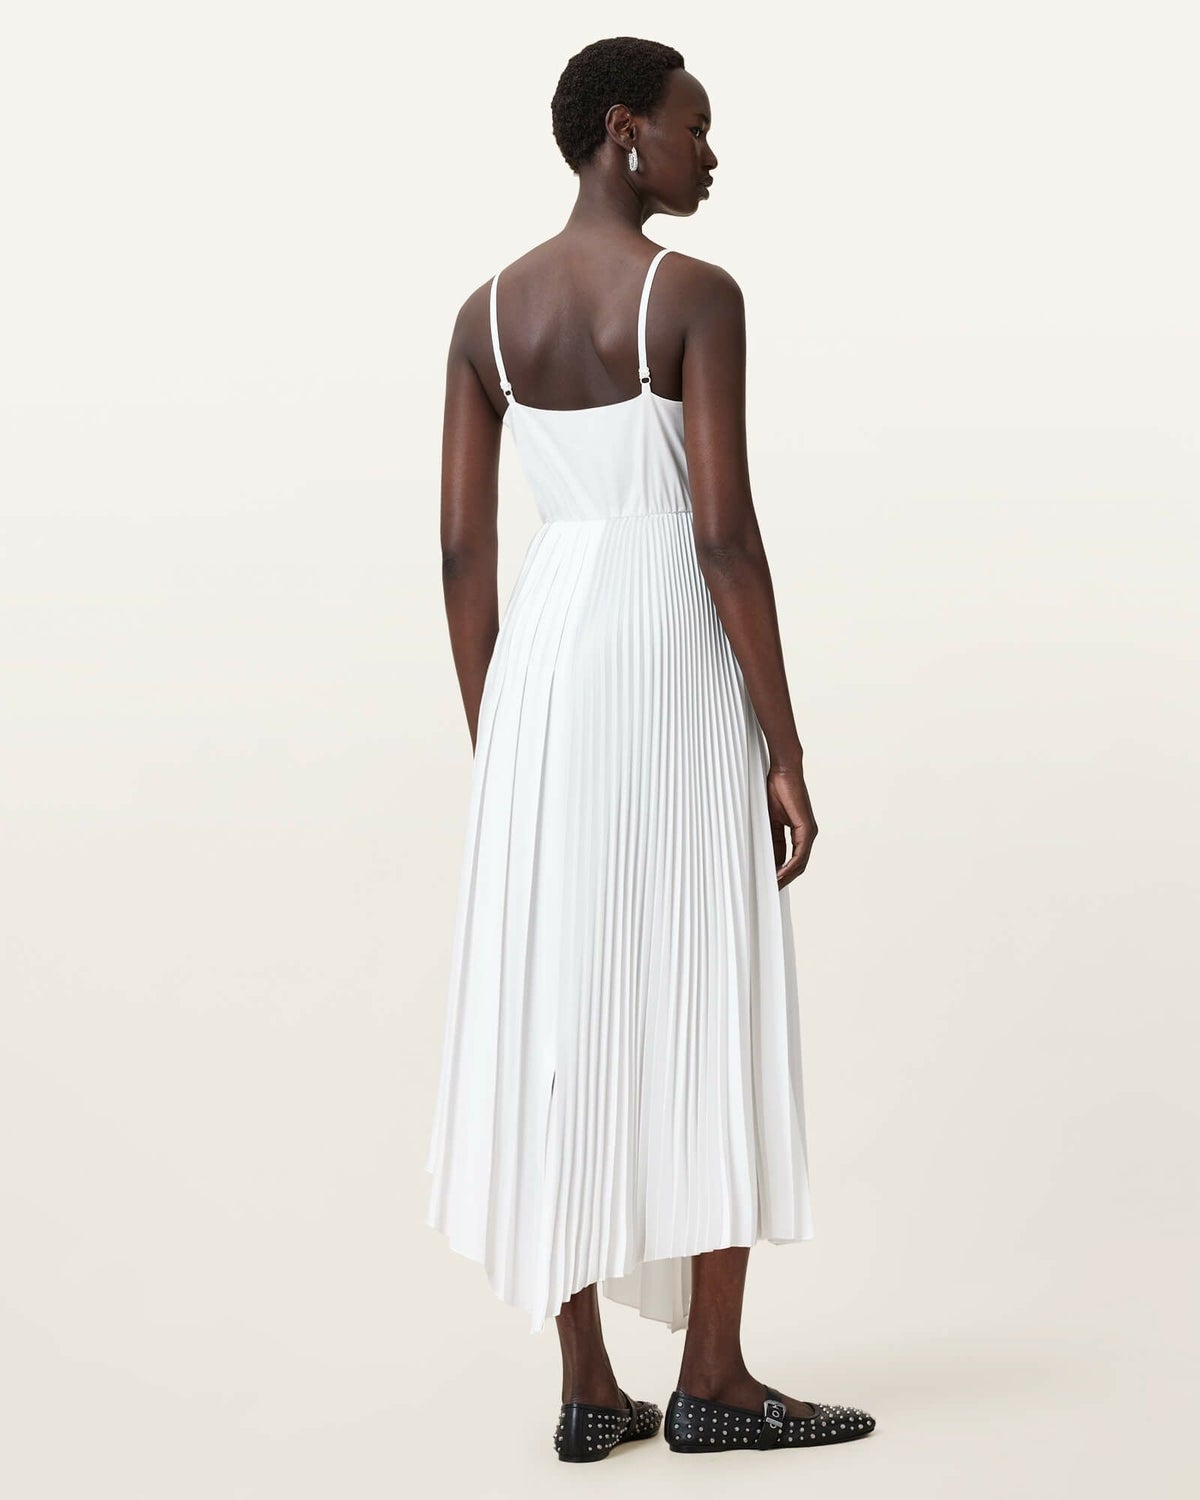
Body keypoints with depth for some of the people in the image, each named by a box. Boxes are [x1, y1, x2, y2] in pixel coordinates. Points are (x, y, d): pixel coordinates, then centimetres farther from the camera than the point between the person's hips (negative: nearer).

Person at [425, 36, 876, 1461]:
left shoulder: (486, 311, 10)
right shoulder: (697, 296, -8)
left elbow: (462, 550, 8)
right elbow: (725, 534, -15)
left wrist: (493, 749, 14)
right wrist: (786, 748, -9)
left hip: (542, 663, 6)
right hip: (676, 667, -6)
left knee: (554, 1015, 7)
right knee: (708, 1012, 3)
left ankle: (587, 1387, 11)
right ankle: (713, 1378, 10)